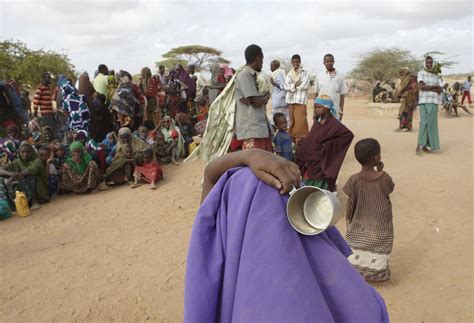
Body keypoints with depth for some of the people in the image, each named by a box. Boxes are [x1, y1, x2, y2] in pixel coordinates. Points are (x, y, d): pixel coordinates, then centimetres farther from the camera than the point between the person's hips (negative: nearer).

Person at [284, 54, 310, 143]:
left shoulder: (305, 73, 1)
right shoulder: (289, 74, 14)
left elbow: (304, 86, -10)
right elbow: (286, 86, 4)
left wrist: (292, 86, -1)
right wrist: (295, 85, -10)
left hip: (301, 100, -4)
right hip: (290, 100, 5)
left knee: (300, 121, -10)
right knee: (292, 121, 7)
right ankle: (294, 141, 14)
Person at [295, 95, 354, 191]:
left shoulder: (333, 124, -18)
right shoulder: (317, 121, 4)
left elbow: (349, 134, -26)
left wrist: (329, 144, -22)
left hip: (322, 165, -7)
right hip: (311, 162, 7)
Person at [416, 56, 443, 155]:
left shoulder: (436, 75, 14)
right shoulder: (421, 73, 1)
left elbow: (440, 90, 4)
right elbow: (421, 86, -15)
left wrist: (427, 88, -11)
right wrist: (434, 87, -7)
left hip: (433, 101, 5)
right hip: (423, 101, -5)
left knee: (431, 123, 1)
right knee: (424, 122, -14)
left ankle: (424, 146, 6)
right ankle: (418, 146, -15)